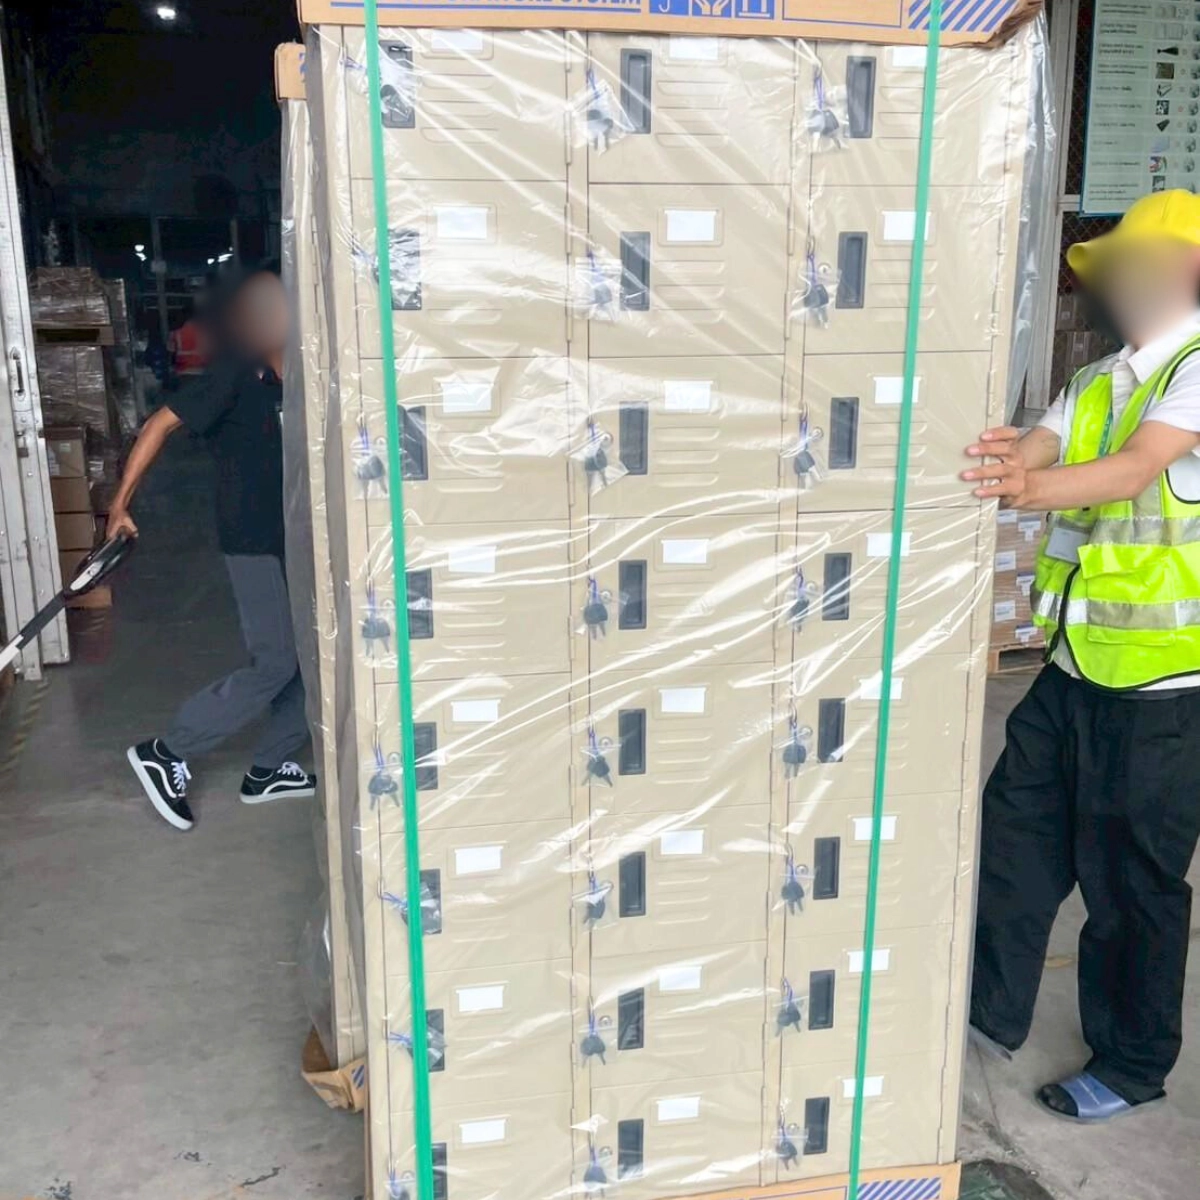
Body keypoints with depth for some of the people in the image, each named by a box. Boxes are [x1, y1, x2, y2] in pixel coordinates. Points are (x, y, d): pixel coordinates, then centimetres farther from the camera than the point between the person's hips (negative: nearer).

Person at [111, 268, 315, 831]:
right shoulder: (238, 374, -13)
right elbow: (160, 424, -11)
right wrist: (121, 500, -12)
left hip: (295, 537, 8)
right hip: (253, 540, -8)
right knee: (274, 665, -9)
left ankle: (269, 769, 19)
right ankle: (164, 753, 4)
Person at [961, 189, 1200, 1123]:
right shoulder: (1099, 381, 14)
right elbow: (1029, 453, -1)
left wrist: (1033, 487, -41)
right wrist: (998, 466, -22)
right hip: (1078, 665, 7)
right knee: (1018, 833, 13)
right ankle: (992, 1011, 30)